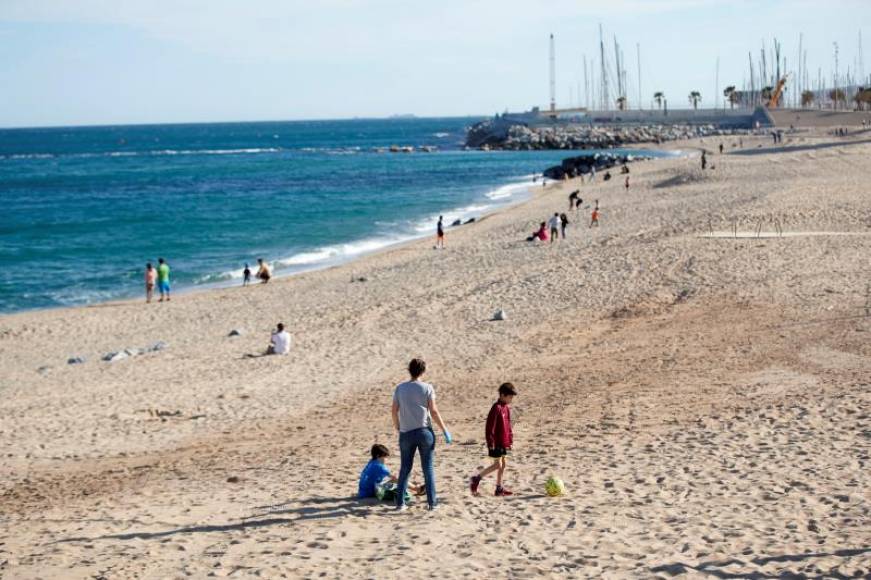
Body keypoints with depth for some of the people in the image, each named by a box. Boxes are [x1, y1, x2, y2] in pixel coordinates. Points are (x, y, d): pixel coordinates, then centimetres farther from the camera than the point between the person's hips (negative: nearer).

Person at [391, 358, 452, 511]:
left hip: (406, 433, 2)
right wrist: (444, 430, -1)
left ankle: (400, 502, 10)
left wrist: (397, 427, 19)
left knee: (405, 468, 11)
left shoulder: (400, 388, 3)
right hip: (424, 431, -2)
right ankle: (432, 502, 4)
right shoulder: (427, 388, -5)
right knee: (428, 468, 5)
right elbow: (434, 411, -8)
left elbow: (394, 410, 3)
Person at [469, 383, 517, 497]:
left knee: (503, 464, 10)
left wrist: (510, 440, 16)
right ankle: (476, 479, 4)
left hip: (504, 443, 9)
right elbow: (490, 426, -20)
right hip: (496, 443, -9)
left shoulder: (507, 408, 10)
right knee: (497, 465, -7)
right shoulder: (497, 408, -18)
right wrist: (491, 442, -20)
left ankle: (500, 488, 17)